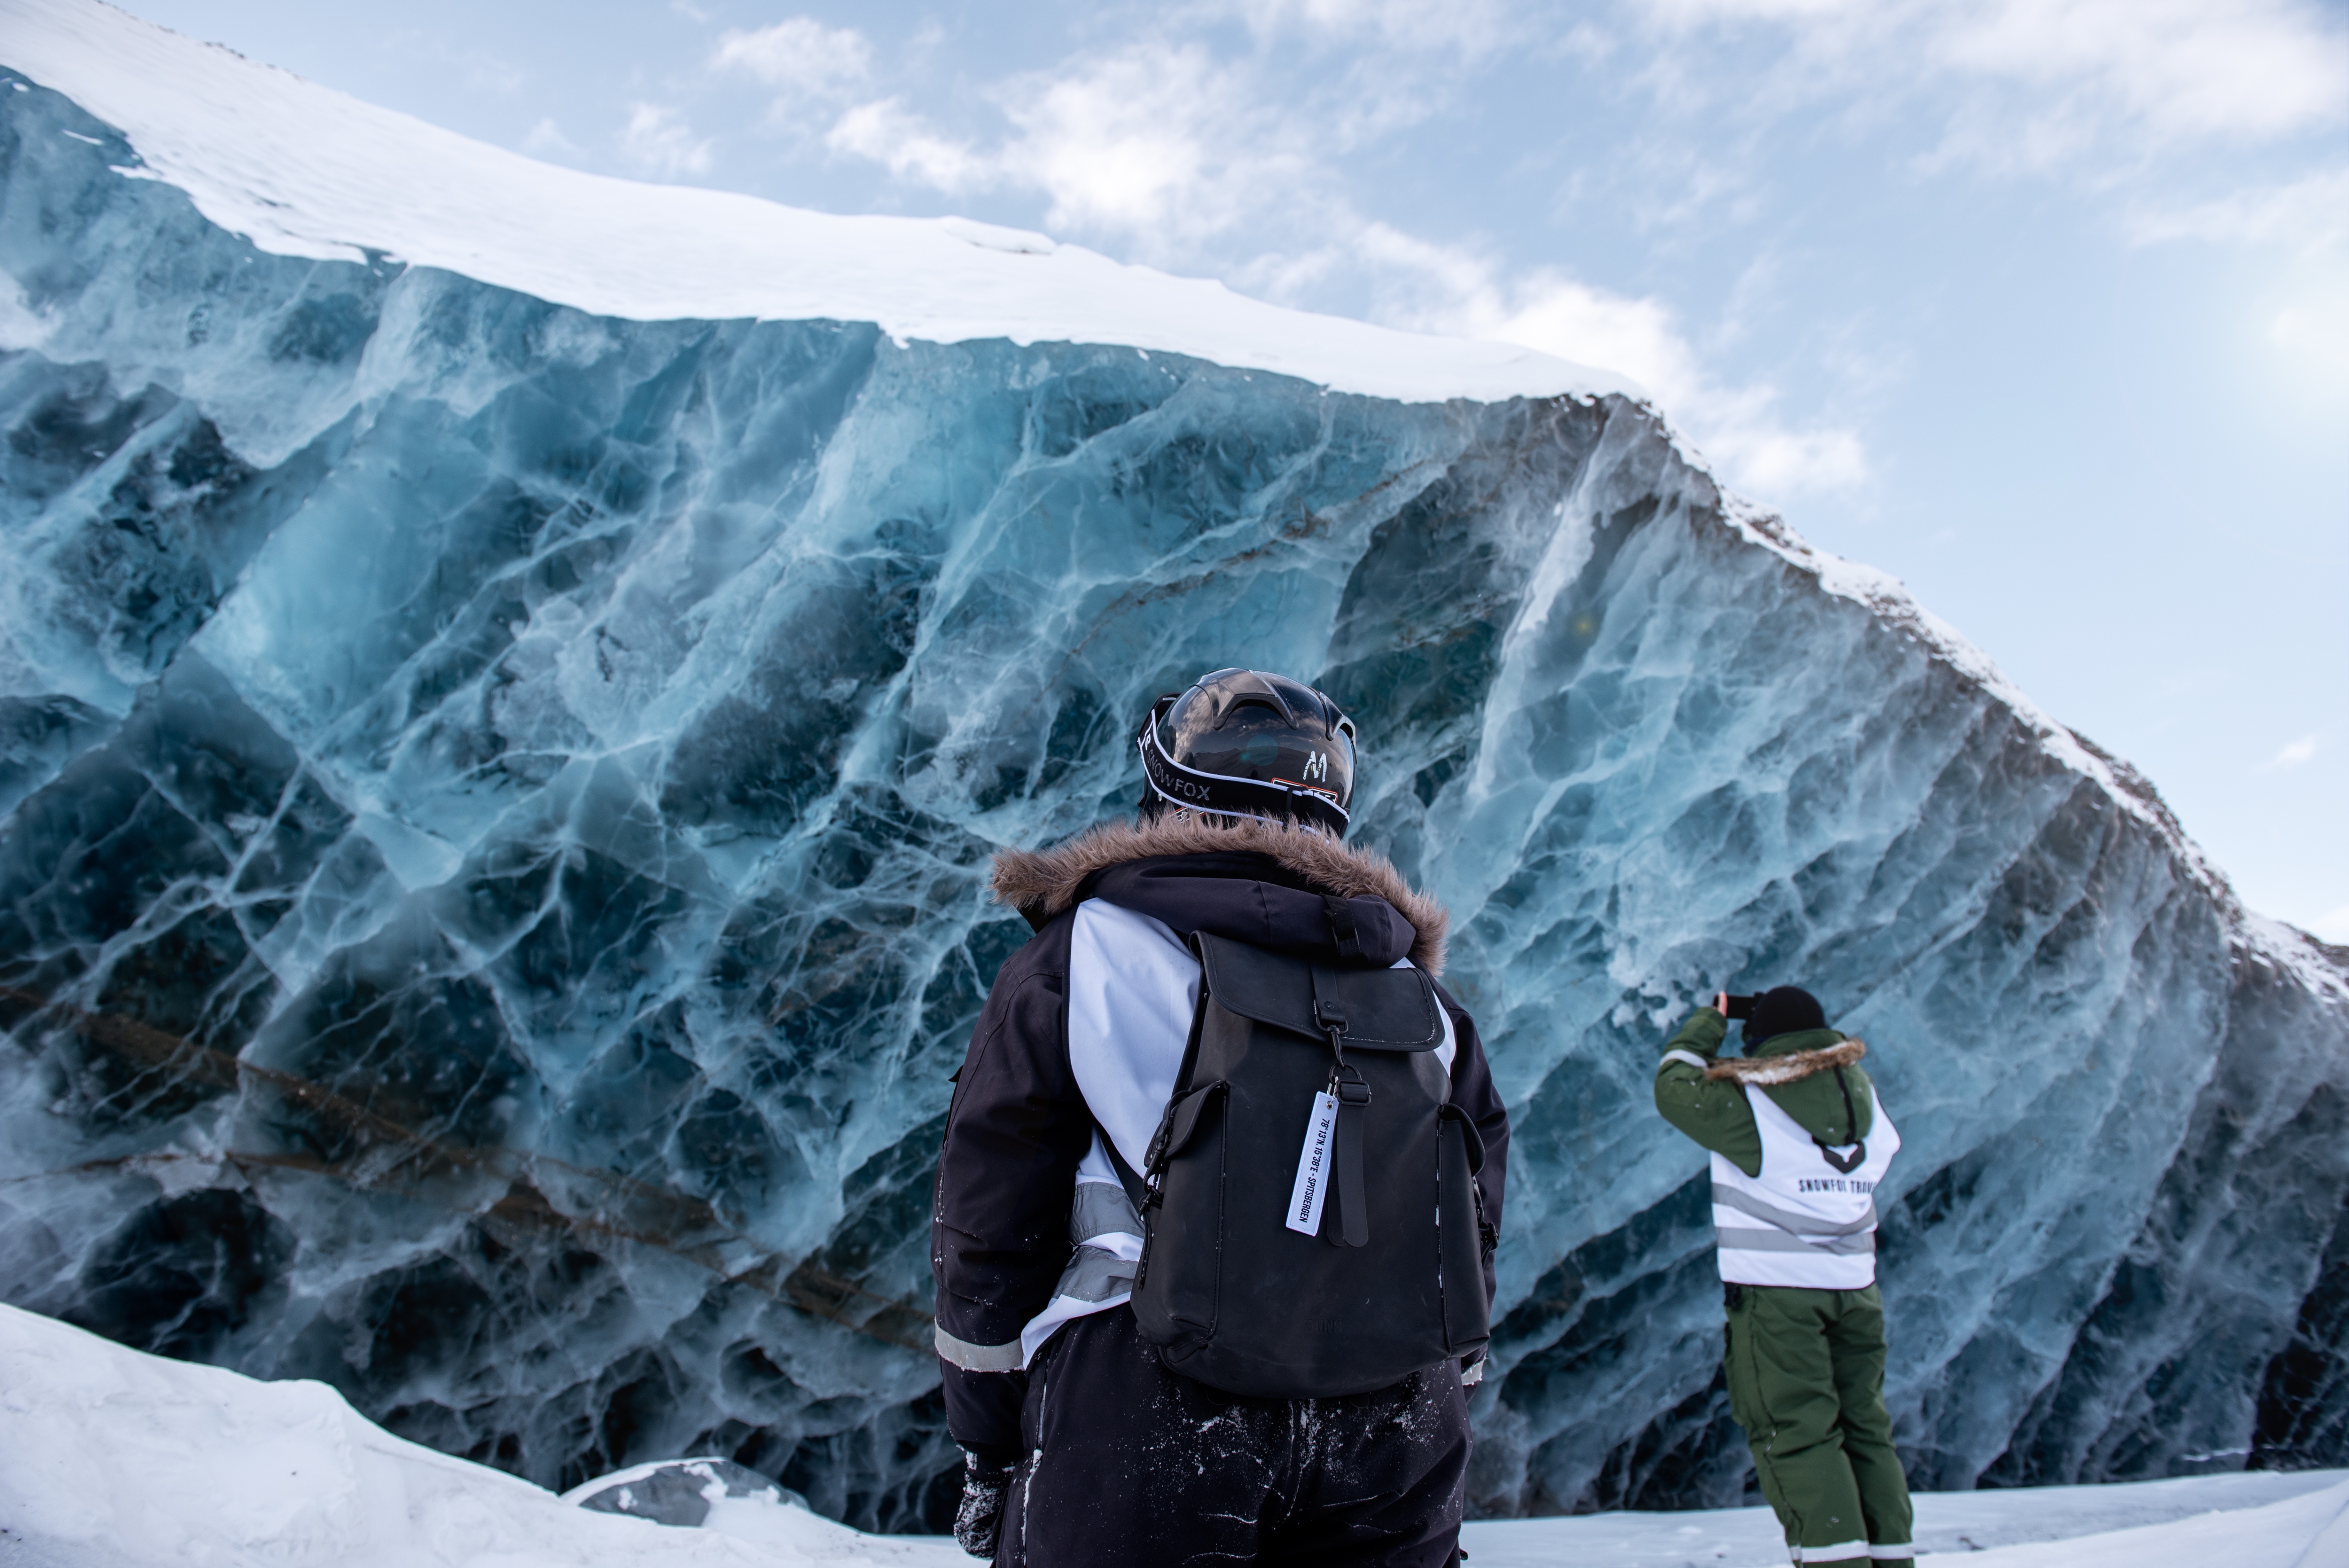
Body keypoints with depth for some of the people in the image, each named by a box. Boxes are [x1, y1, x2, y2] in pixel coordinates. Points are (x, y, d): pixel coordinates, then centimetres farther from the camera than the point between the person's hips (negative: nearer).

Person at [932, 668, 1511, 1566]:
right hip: (1394, 1426, 4)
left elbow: (990, 1227, 4)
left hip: (1143, 1420, -3)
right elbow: (1469, 1235, 17)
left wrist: (985, 1450, 13)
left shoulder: (1080, 954, 3)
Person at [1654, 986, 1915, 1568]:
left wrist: (1709, 1021, 18)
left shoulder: (1749, 1102, -9)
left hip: (1777, 1291, -5)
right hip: (1856, 1287, 5)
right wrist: (1809, 1031, 26)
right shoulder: (1862, 1093, 5)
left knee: (1797, 1432, -4)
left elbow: (1675, 1086, 4)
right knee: (1864, 1428, 14)